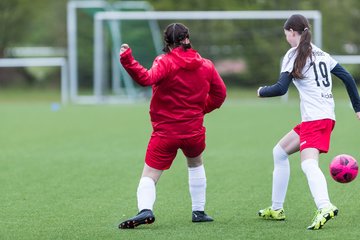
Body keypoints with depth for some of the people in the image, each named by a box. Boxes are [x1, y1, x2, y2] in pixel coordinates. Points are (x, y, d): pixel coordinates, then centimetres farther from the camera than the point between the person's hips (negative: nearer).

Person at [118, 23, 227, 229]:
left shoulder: (165, 62, -11)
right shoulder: (206, 66, 4)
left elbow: (147, 78, -30)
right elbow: (219, 93, 13)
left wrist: (127, 61, -37)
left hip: (165, 132, -4)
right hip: (194, 130, 4)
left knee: (149, 175, 0)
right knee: (196, 164, 31)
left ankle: (145, 209, -27)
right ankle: (199, 211, 30)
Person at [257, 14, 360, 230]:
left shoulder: (294, 55, -4)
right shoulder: (321, 54, 18)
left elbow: (281, 89, -10)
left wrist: (262, 91, 10)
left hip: (315, 118, -9)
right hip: (327, 117, 9)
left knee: (309, 164, -25)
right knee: (280, 152, 21)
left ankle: (325, 207, -50)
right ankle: (277, 209, 24)